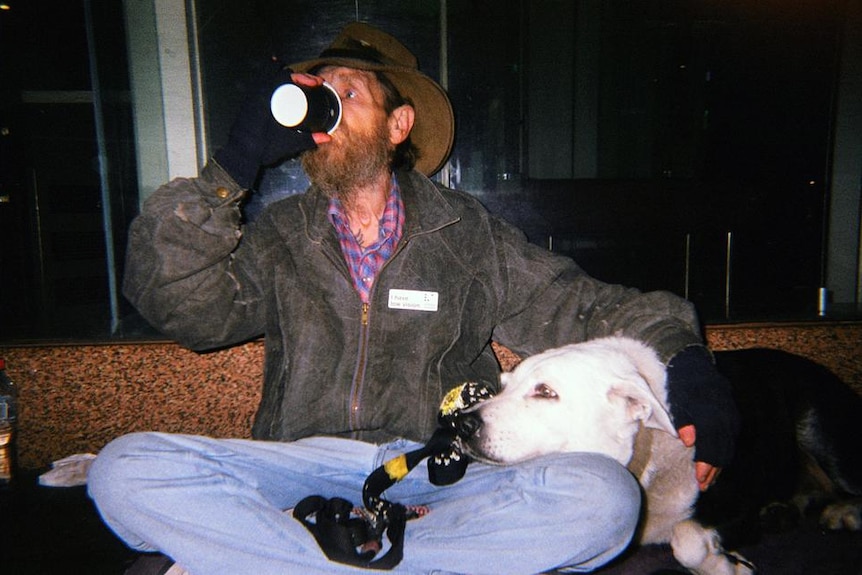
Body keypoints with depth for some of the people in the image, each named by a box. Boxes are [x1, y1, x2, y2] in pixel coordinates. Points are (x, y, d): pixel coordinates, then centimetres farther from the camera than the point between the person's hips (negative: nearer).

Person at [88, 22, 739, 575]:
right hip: (304, 465, 0)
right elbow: (183, 305, -3)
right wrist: (235, 163, -7)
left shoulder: (467, 233, 9)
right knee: (125, 469, -21)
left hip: (444, 472, 1)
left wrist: (683, 359, -9)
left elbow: (585, 308, 8)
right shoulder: (278, 236, 12)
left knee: (601, 495, -27)